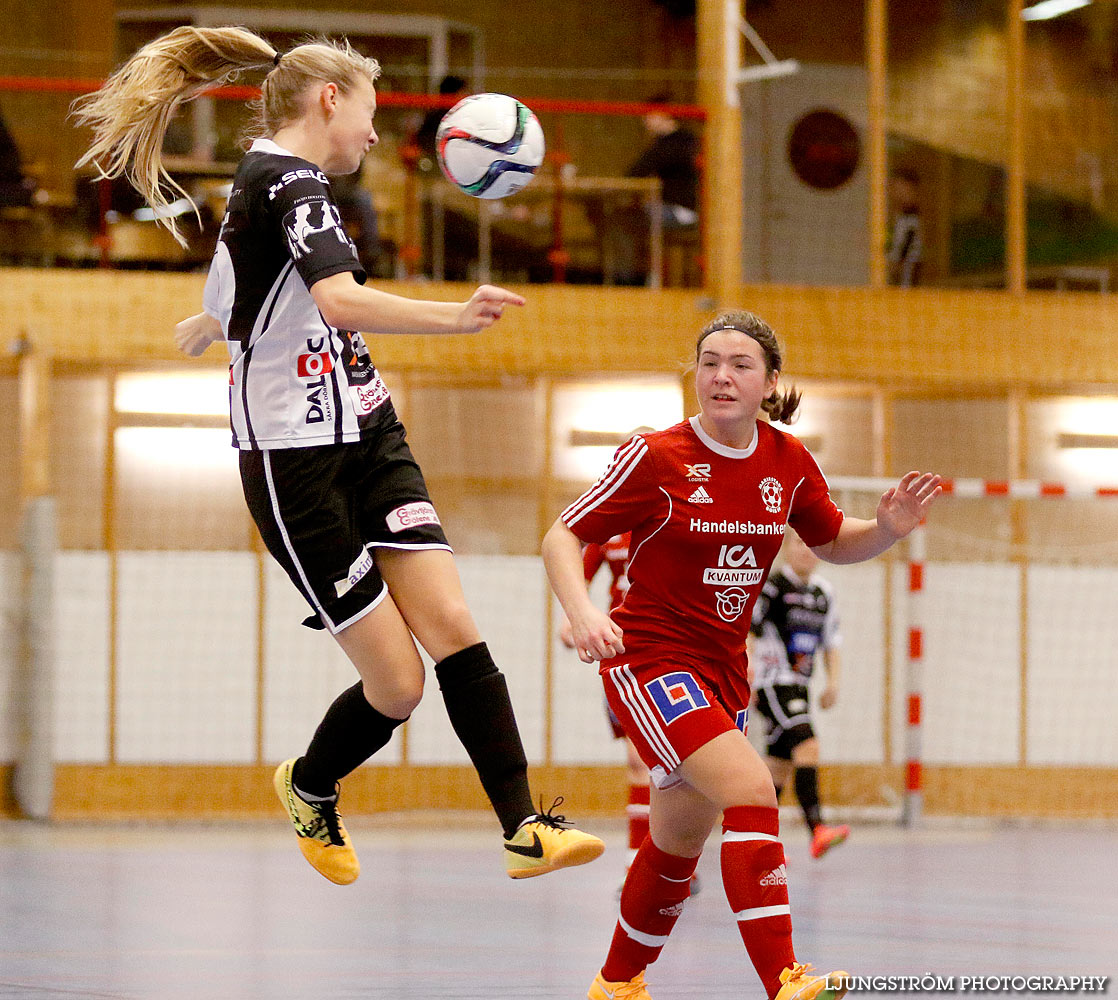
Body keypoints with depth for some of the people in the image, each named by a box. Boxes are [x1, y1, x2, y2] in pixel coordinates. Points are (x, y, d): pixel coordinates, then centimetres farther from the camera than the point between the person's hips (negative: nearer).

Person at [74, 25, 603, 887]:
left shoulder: (262, 184, 15)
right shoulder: (290, 179, -14)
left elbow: (231, 310, 35)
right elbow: (341, 301, -33)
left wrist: (208, 328, 58)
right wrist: (455, 317, -46)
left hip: (367, 439, 9)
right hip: (298, 463, -9)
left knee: (450, 622, -9)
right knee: (398, 684, -6)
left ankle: (526, 830, -15)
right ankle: (310, 789, 23)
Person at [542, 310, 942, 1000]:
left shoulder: (789, 464, 1)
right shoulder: (656, 457, -13)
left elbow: (834, 543, 16)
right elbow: (563, 537, -10)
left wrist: (889, 527, -6)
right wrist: (583, 612, -28)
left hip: (723, 672, 6)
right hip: (650, 661, -6)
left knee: (679, 845, 17)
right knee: (751, 792, -27)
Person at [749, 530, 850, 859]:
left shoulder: (824, 593, 13)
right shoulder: (771, 586, -9)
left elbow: (831, 641, 21)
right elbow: (744, 631, -11)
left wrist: (833, 680, 8)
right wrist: (747, 674, -19)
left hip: (798, 686, 8)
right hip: (772, 684, -8)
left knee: (780, 763, 10)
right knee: (807, 746, -23)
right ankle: (817, 831, -31)